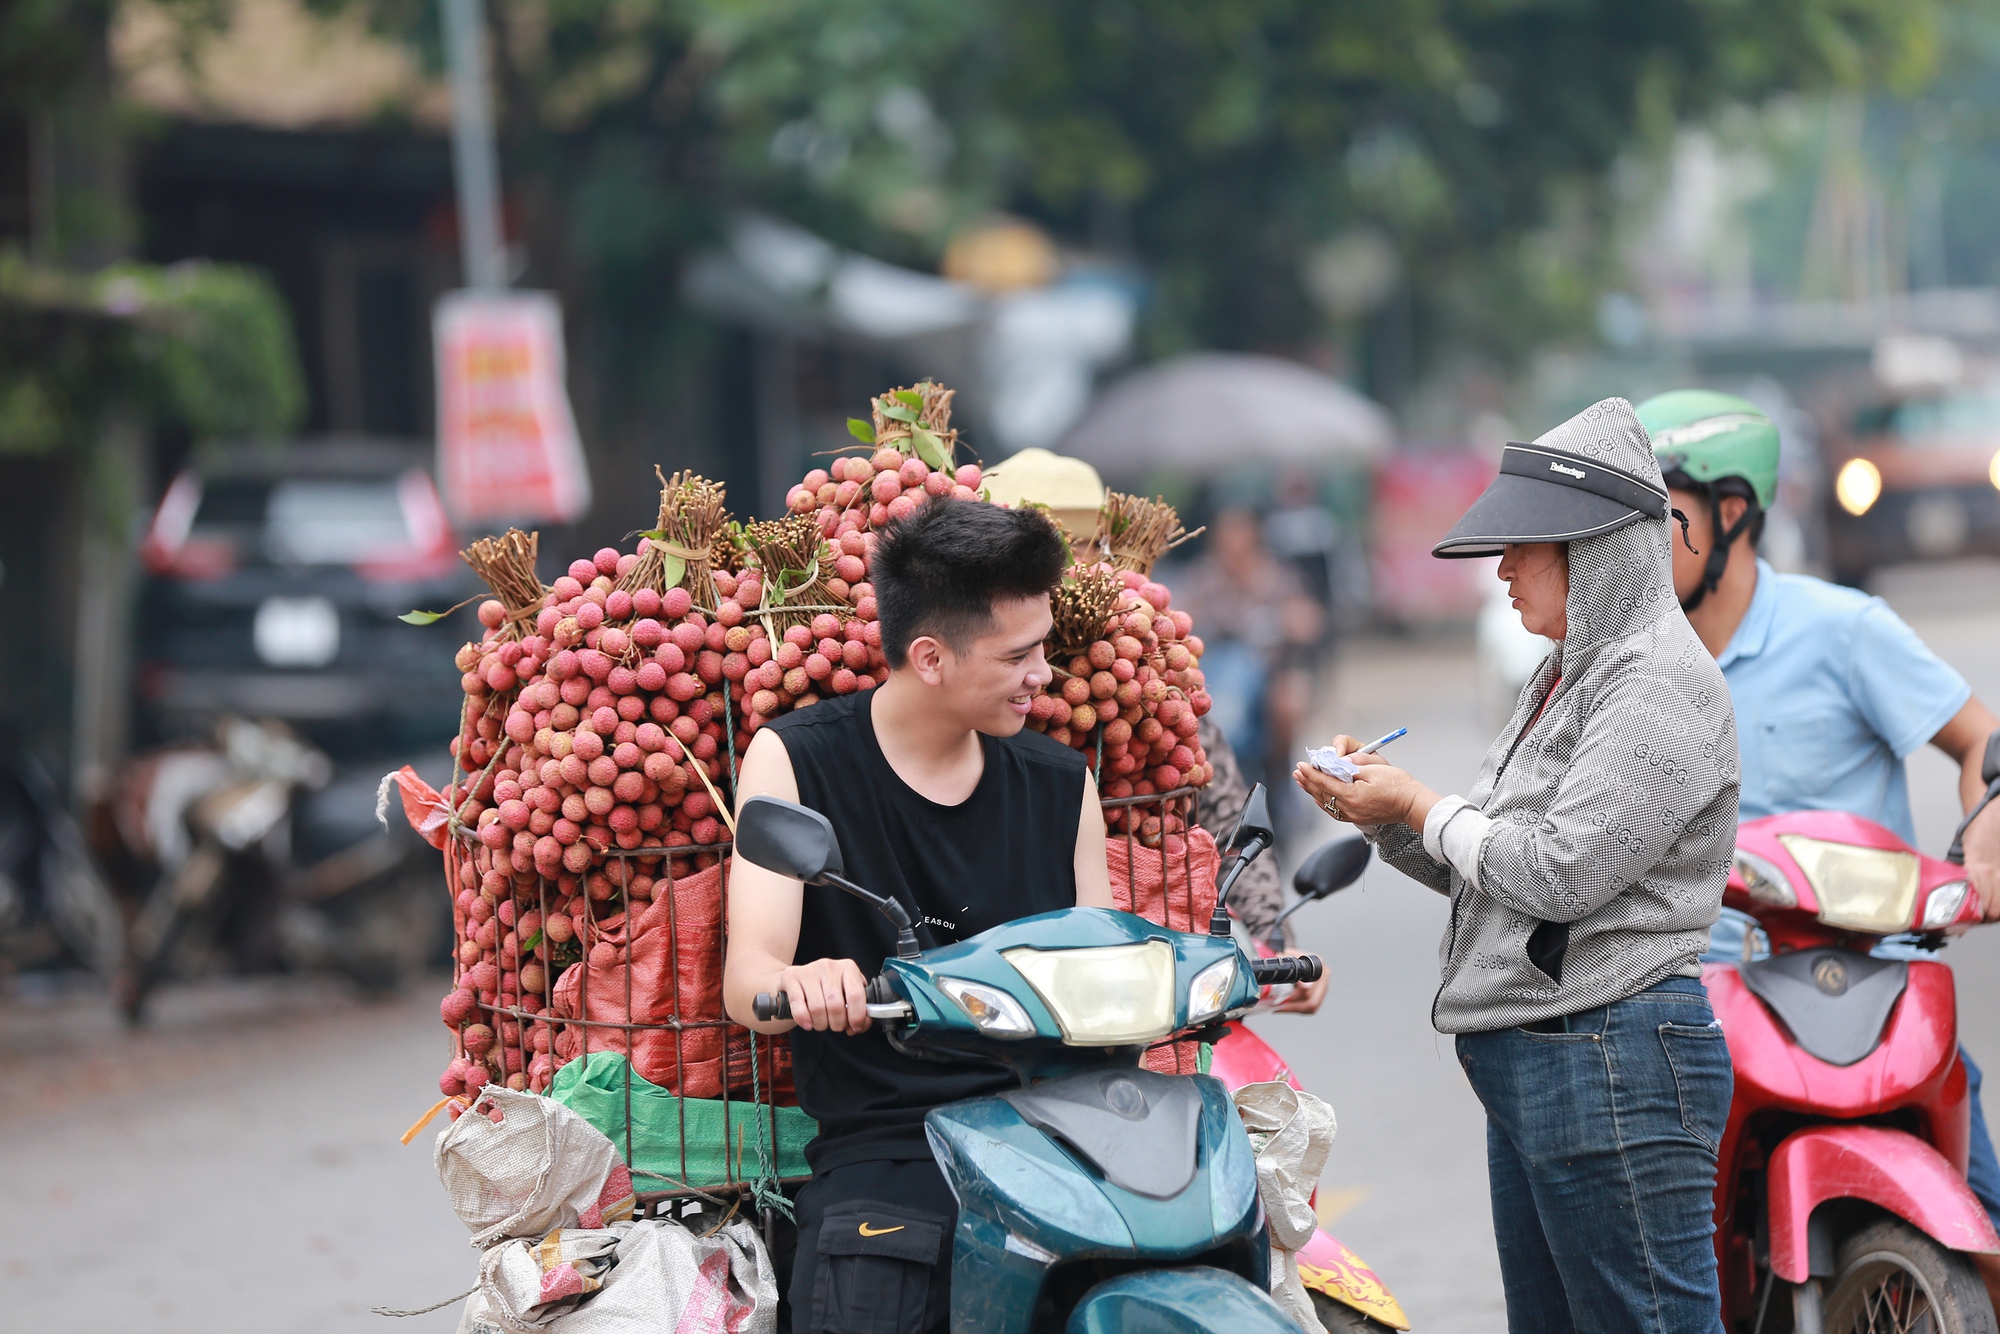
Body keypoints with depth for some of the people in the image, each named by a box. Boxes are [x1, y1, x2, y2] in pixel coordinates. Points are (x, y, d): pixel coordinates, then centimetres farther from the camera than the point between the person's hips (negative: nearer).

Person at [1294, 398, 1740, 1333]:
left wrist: (1423, 808, -7)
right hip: (1523, 1065, 11)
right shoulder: (1566, 677, 19)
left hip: (1616, 1067, -11)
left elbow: (1562, 871, -21)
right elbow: (1482, 872, 22)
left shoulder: (1661, 682, -13)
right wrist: (1384, 817, 5)